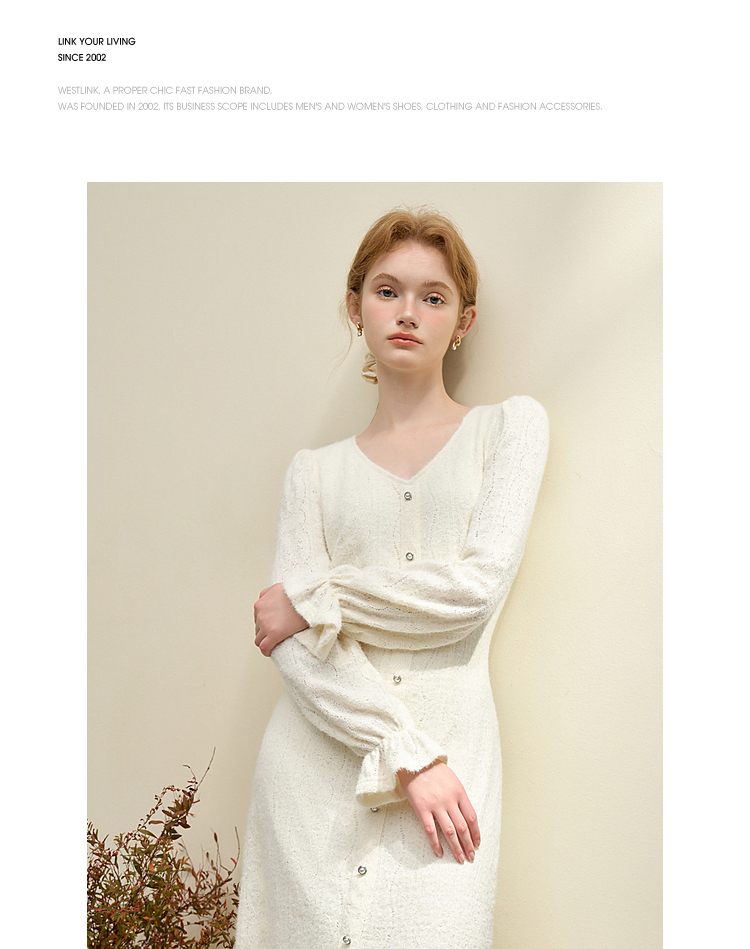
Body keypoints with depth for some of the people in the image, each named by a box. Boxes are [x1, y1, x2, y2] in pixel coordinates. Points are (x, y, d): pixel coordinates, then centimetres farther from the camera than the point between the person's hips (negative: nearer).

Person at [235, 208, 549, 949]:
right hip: (317, 765, 2)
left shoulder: (511, 425, 7)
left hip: (450, 757, -1)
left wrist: (312, 598, -2)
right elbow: (291, 642, -1)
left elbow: (477, 586, -6)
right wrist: (405, 755, -13)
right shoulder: (314, 470, 11)